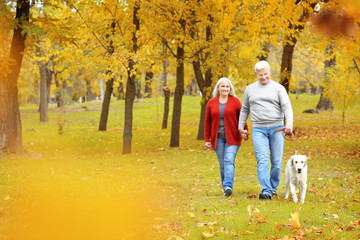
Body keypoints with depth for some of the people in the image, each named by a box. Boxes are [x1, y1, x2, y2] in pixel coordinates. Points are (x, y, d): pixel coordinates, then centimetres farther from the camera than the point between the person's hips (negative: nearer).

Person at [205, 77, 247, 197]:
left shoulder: (235, 101, 2)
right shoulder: (211, 103, 8)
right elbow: (208, 122, 10)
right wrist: (207, 139, 7)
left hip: (232, 137, -2)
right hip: (218, 138, 2)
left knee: (229, 161, -16)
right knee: (222, 164, 4)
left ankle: (228, 186, -24)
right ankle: (225, 188, 11)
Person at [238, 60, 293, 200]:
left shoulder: (278, 88, 3)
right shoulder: (250, 89, 12)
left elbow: (287, 106, -7)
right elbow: (244, 109, 21)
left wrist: (289, 123, -24)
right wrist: (241, 127, 16)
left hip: (277, 129, -1)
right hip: (258, 130, 1)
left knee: (277, 161, 2)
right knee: (262, 161, -12)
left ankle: (273, 188, 19)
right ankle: (266, 191, -18)